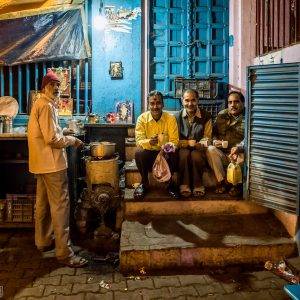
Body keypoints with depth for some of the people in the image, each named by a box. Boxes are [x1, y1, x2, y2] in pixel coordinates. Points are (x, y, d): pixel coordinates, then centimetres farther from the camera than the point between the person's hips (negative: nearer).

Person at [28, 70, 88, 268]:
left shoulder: (40, 104, 16)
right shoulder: (47, 106, -16)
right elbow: (52, 138, -21)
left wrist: (63, 133, 11)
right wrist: (72, 140, -9)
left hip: (42, 162, 11)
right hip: (52, 162, -11)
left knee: (43, 203, 18)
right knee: (60, 205, -8)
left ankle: (43, 241, 31)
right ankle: (64, 252, -4)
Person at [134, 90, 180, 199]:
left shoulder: (171, 118, -9)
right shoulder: (142, 118, -9)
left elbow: (174, 141, -14)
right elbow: (139, 141, -17)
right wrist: (149, 142, -41)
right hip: (148, 154, 0)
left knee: (174, 153, -32)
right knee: (139, 152, -31)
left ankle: (169, 183, -7)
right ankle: (144, 183, -8)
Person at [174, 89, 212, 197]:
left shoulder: (206, 116, 1)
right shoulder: (177, 117, 3)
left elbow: (207, 139, -1)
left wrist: (200, 145, -23)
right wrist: (189, 143, -16)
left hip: (198, 150, 0)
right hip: (183, 149, 1)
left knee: (196, 155, -34)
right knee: (184, 153, -33)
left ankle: (198, 185, -14)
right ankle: (184, 185, -21)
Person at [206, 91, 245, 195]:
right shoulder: (222, 115, 13)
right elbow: (213, 132, 19)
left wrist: (228, 144, -17)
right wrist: (215, 141, -4)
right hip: (222, 154, 3)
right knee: (210, 149, -26)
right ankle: (222, 181, -16)